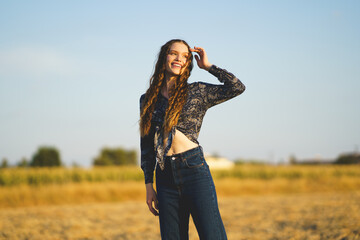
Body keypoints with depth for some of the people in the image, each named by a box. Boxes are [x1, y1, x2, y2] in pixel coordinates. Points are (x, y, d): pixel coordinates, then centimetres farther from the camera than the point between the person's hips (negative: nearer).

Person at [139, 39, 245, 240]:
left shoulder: (197, 92, 6)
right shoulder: (148, 100, 13)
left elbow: (238, 87, -5)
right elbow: (146, 144, 15)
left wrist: (208, 66, 3)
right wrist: (149, 185, 10)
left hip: (194, 170, -3)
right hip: (165, 178, 3)